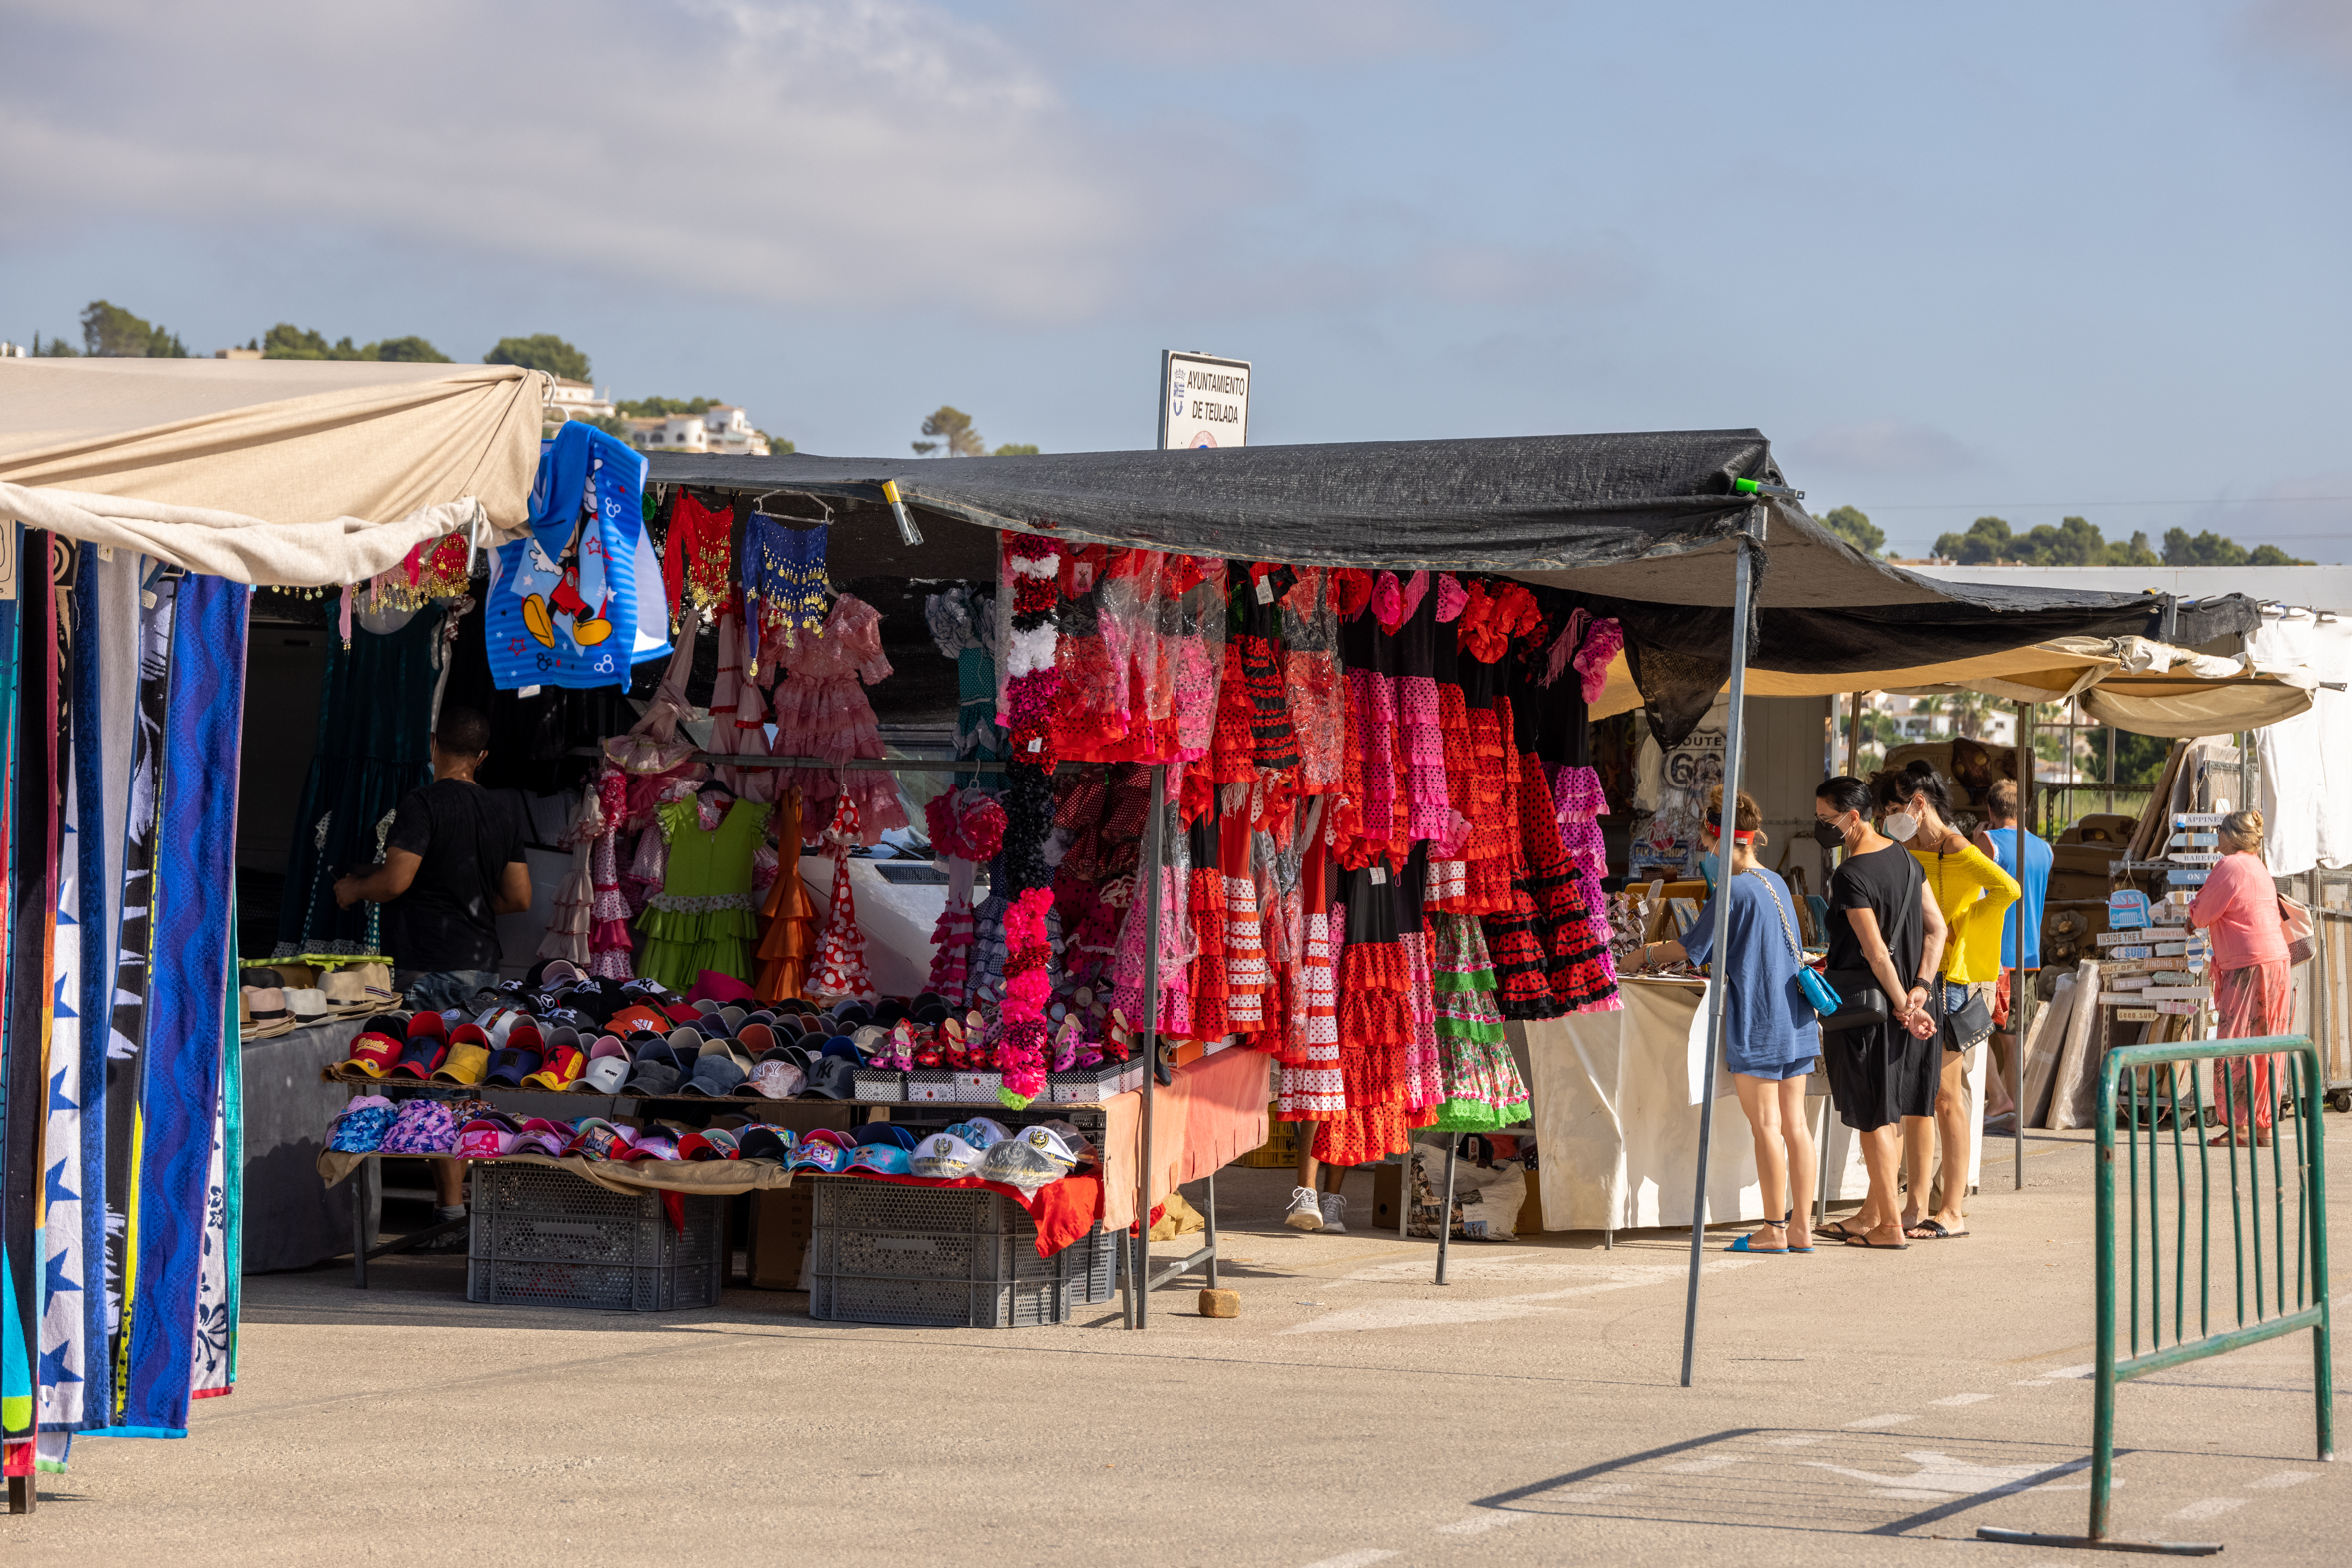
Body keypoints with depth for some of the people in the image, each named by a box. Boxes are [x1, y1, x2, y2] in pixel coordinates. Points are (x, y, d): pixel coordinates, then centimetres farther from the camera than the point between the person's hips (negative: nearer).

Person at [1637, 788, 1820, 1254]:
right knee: (1795, 1123, 7)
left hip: (1757, 1024, -8)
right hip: (1796, 1022, 8)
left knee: (1766, 1125, -3)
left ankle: (1774, 1230, 0)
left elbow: (1690, 949, -5)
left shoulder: (1734, 892, -13)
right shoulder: (1777, 885, 13)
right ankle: (1801, 1228, 9)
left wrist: (1647, 955, 15)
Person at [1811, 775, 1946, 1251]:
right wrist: (1918, 990, 2)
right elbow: (1936, 929, 8)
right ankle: (1873, 1213, 23)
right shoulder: (1903, 858, 7)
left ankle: (1890, 1227, 1)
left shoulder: (1851, 876, -20)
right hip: (1897, 1003, 8)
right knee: (1890, 1114, 14)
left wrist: (1901, 1004, -13)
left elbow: (1875, 952, -22)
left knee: (1872, 1118, -1)